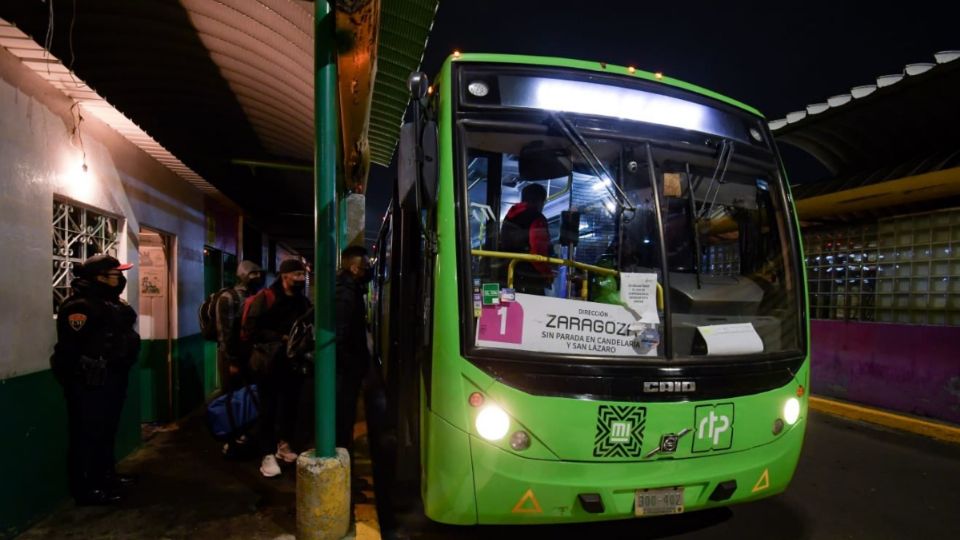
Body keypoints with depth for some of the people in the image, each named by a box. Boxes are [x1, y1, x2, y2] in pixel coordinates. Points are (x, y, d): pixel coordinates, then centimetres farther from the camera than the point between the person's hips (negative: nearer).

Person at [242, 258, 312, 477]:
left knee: (290, 406, 13)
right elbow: (251, 330, -17)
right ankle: (267, 455, 9)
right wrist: (281, 338, -19)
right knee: (269, 409, 0)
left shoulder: (303, 301, 7)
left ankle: (284, 445, 30)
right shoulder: (265, 298, -11)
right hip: (269, 362, -6)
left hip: (293, 362, 6)